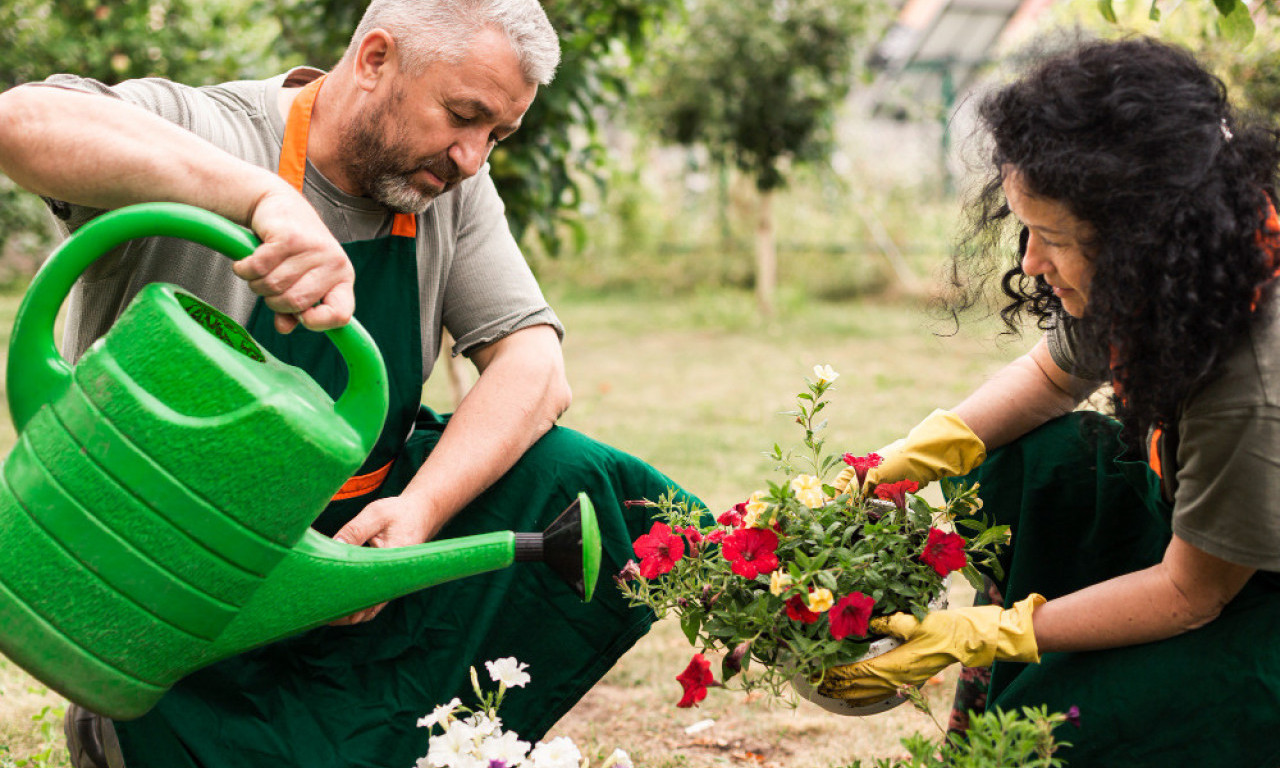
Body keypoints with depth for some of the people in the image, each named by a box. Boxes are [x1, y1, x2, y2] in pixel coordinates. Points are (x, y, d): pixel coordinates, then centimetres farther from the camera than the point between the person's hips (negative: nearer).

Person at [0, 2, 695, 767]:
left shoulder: (453, 187, -1)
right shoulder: (203, 132, -18)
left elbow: (534, 368, -8)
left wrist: (421, 507, -26)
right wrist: (268, 197, -47)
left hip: (355, 524, 6)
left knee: (572, 482, -15)